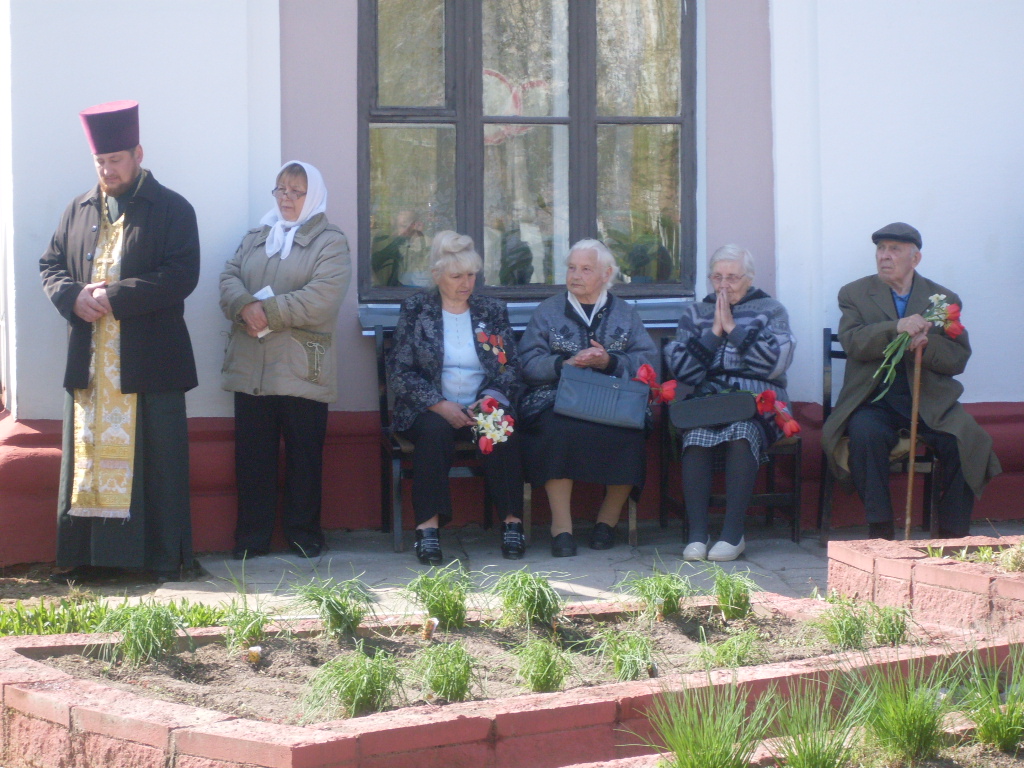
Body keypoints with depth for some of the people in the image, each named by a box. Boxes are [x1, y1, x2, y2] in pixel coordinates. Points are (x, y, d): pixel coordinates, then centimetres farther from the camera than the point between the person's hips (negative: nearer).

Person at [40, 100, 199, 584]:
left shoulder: (172, 210, -1)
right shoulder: (79, 211, 14)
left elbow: (182, 276, -12)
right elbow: (50, 265, 14)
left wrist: (116, 297, -18)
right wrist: (73, 296, -8)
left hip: (149, 363, -4)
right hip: (89, 362, 5)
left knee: (157, 463, 0)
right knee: (87, 458, 6)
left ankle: (166, 557, 7)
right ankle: (87, 557, 12)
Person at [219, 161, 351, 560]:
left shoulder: (330, 242, 0)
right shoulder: (255, 238, 19)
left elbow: (321, 299, -14)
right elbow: (229, 279, 6)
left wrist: (268, 313, -16)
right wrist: (246, 308, -15)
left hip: (300, 370, -4)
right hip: (250, 369, 4)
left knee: (304, 455, 2)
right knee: (252, 453, 5)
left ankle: (303, 533, 13)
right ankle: (252, 534, 12)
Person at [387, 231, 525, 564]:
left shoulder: (493, 310, 13)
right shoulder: (415, 309, 6)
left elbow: (511, 367, 7)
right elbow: (399, 372, -2)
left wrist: (491, 398, -14)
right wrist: (439, 405, -16)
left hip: (482, 408, 2)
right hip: (432, 409, -1)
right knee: (434, 431, -35)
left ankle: (512, 521, -28)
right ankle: (428, 526, -36)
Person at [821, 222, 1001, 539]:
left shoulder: (944, 299, 12)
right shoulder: (854, 294, 9)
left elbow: (959, 358, 2)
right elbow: (852, 342, -10)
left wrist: (925, 344, -18)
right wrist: (897, 328, -26)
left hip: (931, 401, 1)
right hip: (875, 401, -1)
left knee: (967, 441, -24)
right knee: (866, 433, -33)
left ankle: (953, 534, -11)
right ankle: (880, 527, -23)